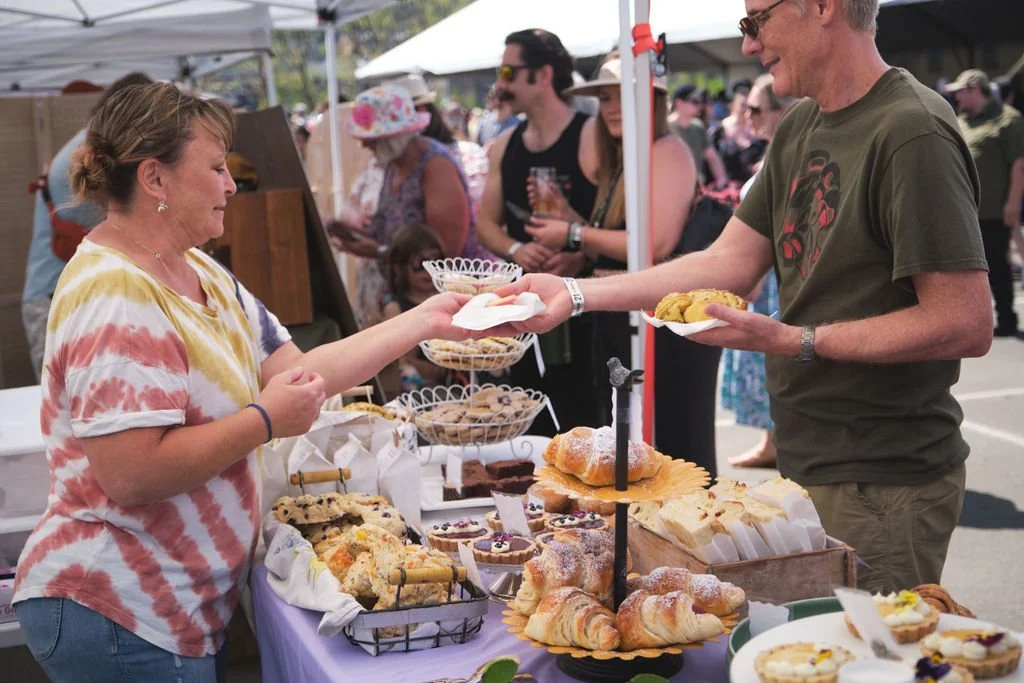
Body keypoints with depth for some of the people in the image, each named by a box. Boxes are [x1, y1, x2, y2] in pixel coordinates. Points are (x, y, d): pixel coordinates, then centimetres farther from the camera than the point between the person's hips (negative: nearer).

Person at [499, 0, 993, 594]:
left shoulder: (914, 133, -18)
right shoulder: (799, 129, 10)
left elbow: (968, 325, -21)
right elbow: (729, 263, 8)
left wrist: (795, 341, -21)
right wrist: (575, 294, 1)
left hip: (883, 488, -8)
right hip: (810, 466, 8)